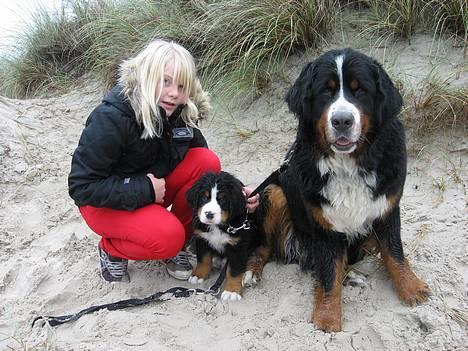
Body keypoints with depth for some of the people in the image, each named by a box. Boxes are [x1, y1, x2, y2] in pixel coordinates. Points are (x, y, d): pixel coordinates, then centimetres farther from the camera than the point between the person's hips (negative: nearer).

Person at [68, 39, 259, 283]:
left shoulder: (179, 114, -9)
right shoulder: (110, 118, -27)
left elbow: (203, 168, 0)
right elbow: (81, 186, -25)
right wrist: (145, 190, -28)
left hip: (153, 190, 6)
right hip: (106, 203, -6)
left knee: (207, 162, -17)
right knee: (168, 236, -31)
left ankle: (175, 246, -1)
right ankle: (110, 249, 2)